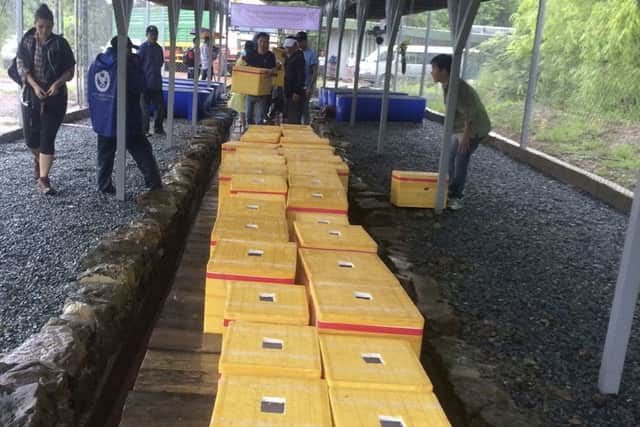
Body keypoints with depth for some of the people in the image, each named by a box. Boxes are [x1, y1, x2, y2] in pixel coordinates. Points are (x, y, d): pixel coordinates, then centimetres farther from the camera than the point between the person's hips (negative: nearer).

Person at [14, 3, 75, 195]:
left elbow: (70, 70, -2)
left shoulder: (60, 43, -3)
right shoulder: (26, 42, 2)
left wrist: (57, 83, -19)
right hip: (31, 95, 2)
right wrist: (35, 86, -17)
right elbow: (21, 67, -3)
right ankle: (39, 159, 40)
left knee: (47, 138, -6)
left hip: (55, 97, -2)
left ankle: (43, 179, -1)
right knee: (30, 138, 7)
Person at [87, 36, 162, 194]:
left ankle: (104, 186, 14)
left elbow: (91, 92, 14)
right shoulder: (124, 66, -15)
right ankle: (155, 185, 3)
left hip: (102, 119, 6)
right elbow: (139, 86, -9)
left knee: (105, 155, 14)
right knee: (143, 153, 3)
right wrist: (137, 65, -1)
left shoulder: (95, 64, 8)